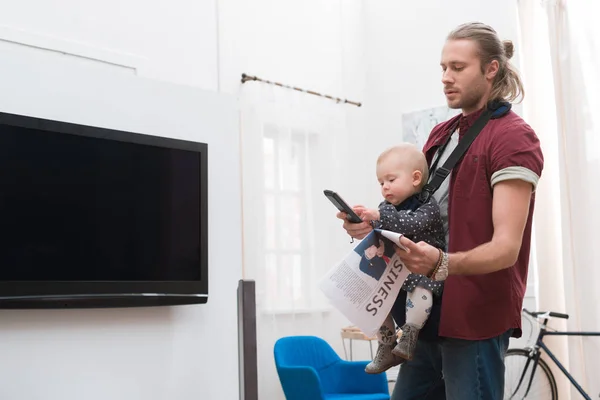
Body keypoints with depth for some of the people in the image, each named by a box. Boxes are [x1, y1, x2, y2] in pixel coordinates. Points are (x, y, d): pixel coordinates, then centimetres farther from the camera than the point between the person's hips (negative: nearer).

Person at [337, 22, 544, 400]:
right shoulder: (441, 134, 14)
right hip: (428, 311, 7)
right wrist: (375, 223, -2)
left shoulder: (514, 137, -10)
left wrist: (442, 263, -35)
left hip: (477, 319, -7)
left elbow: (506, 248, -18)